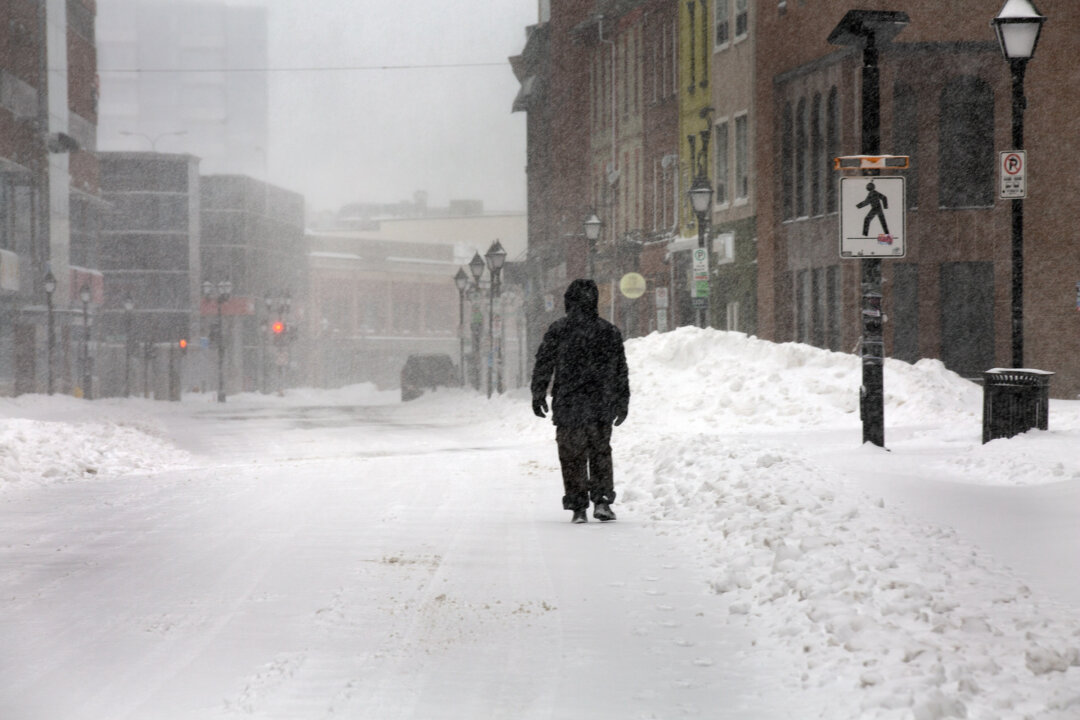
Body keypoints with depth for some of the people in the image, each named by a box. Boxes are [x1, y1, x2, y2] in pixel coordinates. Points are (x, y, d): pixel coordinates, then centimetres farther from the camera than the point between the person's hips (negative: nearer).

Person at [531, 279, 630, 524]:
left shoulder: (558, 330, -3)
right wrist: (622, 403, 16)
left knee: (572, 457, 4)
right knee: (600, 453, 14)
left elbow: (543, 364, -3)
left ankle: (578, 507, 2)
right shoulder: (610, 332, 5)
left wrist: (538, 395, 5)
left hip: (568, 406, -2)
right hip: (601, 407, 2)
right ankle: (602, 501, 4)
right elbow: (620, 371, 9)